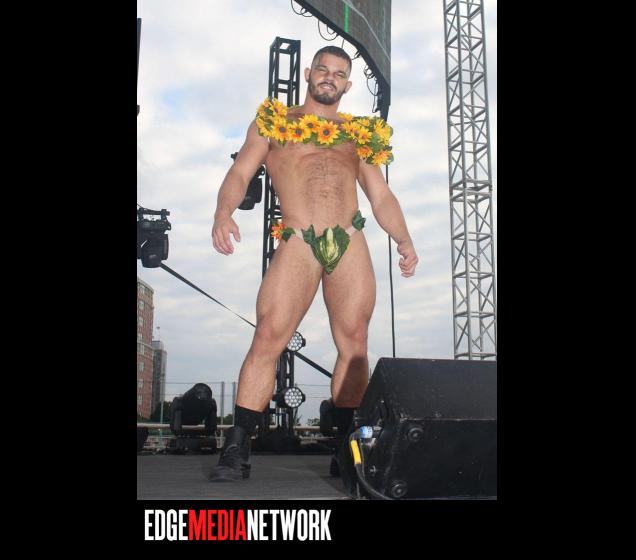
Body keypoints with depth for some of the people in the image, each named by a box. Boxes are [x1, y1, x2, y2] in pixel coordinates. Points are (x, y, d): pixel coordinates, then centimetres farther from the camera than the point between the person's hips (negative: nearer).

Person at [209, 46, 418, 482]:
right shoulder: (273, 122, 17)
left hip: (351, 244, 3)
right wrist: (224, 211, -14)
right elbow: (240, 173, 6)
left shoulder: (360, 134, 23)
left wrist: (404, 240, 3)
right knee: (267, 338, -12)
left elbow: (382, 196, 19)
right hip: (297, 245, -2)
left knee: (354, 344, 0)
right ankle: (237, 450, -7)